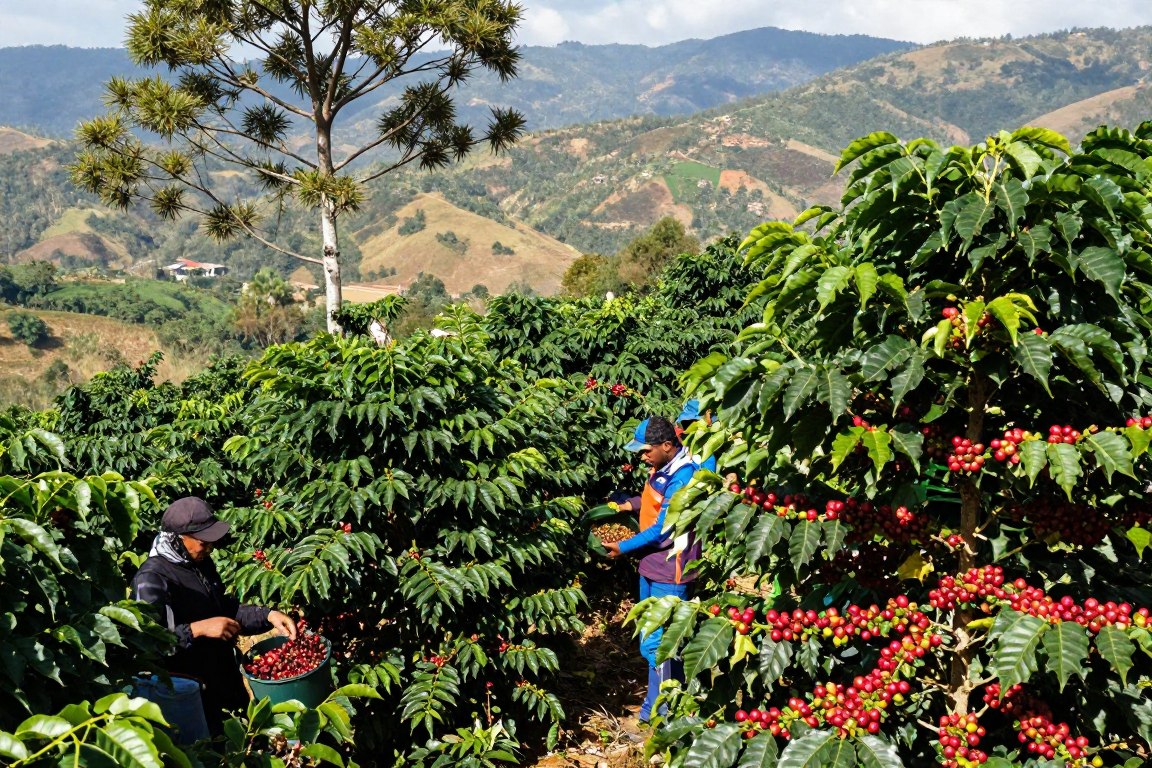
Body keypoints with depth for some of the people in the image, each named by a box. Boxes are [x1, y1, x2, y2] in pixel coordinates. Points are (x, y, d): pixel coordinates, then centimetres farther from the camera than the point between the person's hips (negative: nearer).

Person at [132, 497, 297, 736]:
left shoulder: (201, 563, 8)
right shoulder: (152, 579, -18)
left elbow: (226, 608, 18)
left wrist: (268, 616, 4)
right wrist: (199, 629, -31)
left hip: (223, 681, 8)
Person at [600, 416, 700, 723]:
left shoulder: (682, 478, -24)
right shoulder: (663, 468, 4)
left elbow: (661, 531, -21)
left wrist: (623, 547, -12)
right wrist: (631, 504, 8)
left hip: (669, 573, -10)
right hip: (652, 567, 10)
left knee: (656, 643, -3)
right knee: (658, 639, 18)